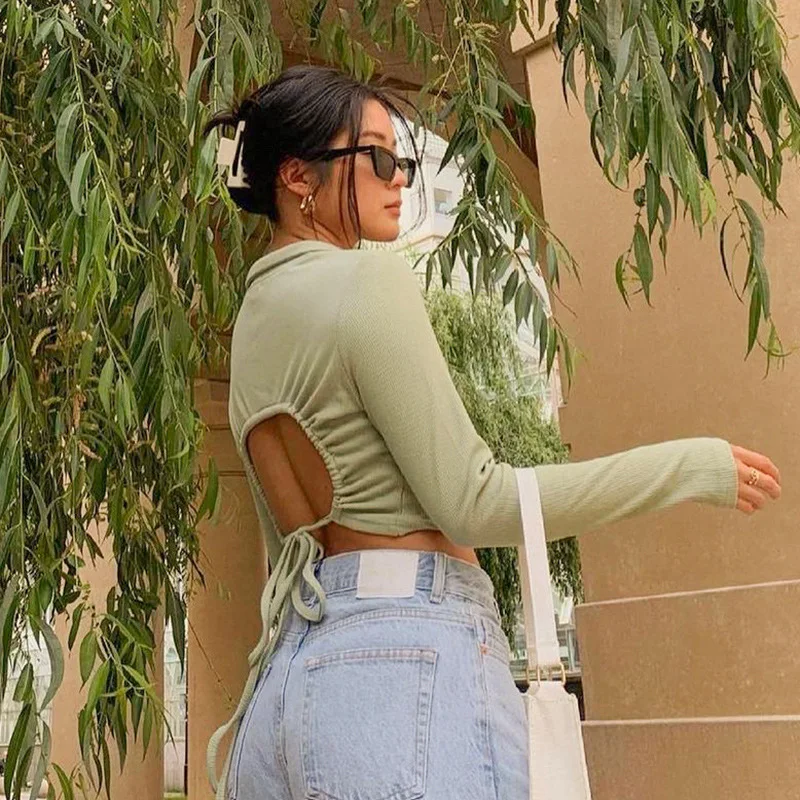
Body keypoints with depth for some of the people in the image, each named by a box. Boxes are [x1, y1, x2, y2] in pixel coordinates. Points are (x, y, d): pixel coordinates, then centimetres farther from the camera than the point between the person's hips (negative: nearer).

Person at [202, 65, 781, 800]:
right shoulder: (366, 280, -9)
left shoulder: (254, 320, 16)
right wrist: (695, 466, -5)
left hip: (299, 670, 9)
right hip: (410, 660, -8)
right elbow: (475, 505, -13)